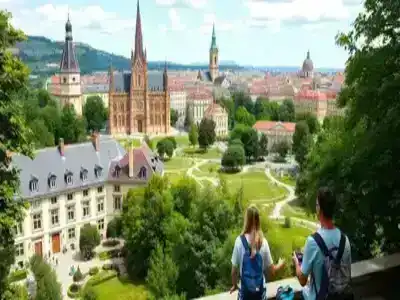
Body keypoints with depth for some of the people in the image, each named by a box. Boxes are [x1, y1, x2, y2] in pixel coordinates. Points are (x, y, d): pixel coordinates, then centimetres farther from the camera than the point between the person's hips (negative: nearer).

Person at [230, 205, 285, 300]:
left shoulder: (239, 241, -16)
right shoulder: (263, 242, -12)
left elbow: (234, 269, -8)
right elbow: (271, 271, -4)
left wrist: (234, 285, 11)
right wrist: (280, 265, 18)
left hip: (245, 289, -1)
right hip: (260, 289, 1)